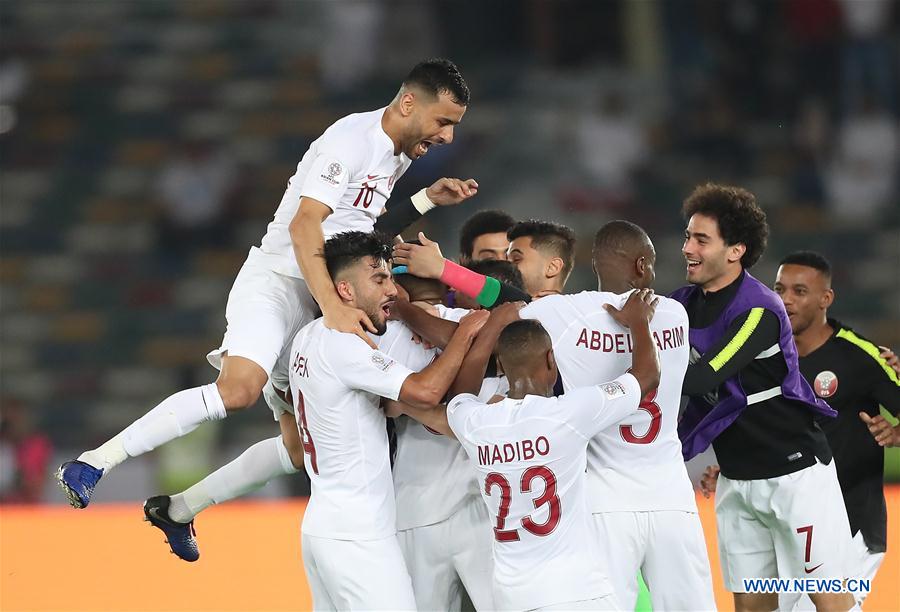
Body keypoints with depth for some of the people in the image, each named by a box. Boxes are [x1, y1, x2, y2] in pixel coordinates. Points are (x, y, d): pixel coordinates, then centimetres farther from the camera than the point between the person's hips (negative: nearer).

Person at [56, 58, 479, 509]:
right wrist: (334, 308, -40)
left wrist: (427, 200, 17)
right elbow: (304, 224, -30)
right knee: (239, 389, -31)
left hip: (318, 299, 10)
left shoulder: (397, 155, 13)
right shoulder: (351, 140, -17)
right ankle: (94, 463, -30)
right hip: (276, 281, -10)